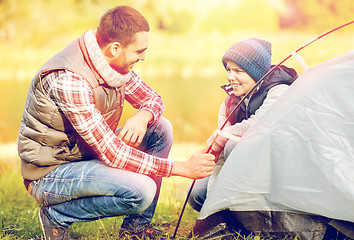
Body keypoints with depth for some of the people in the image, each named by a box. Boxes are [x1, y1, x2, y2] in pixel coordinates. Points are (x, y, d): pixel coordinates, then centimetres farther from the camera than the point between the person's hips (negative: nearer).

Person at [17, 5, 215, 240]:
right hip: (50, 173, -9)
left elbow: (152, 98, 10)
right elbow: (112, 154, -31)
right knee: (141, 190, -28)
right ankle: (57, 215, -6)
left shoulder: (113, 63, -4)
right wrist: (183, 167, -27)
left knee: (160, 128, -1)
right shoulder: (69, 80, -31)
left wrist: (142, 116, -17)